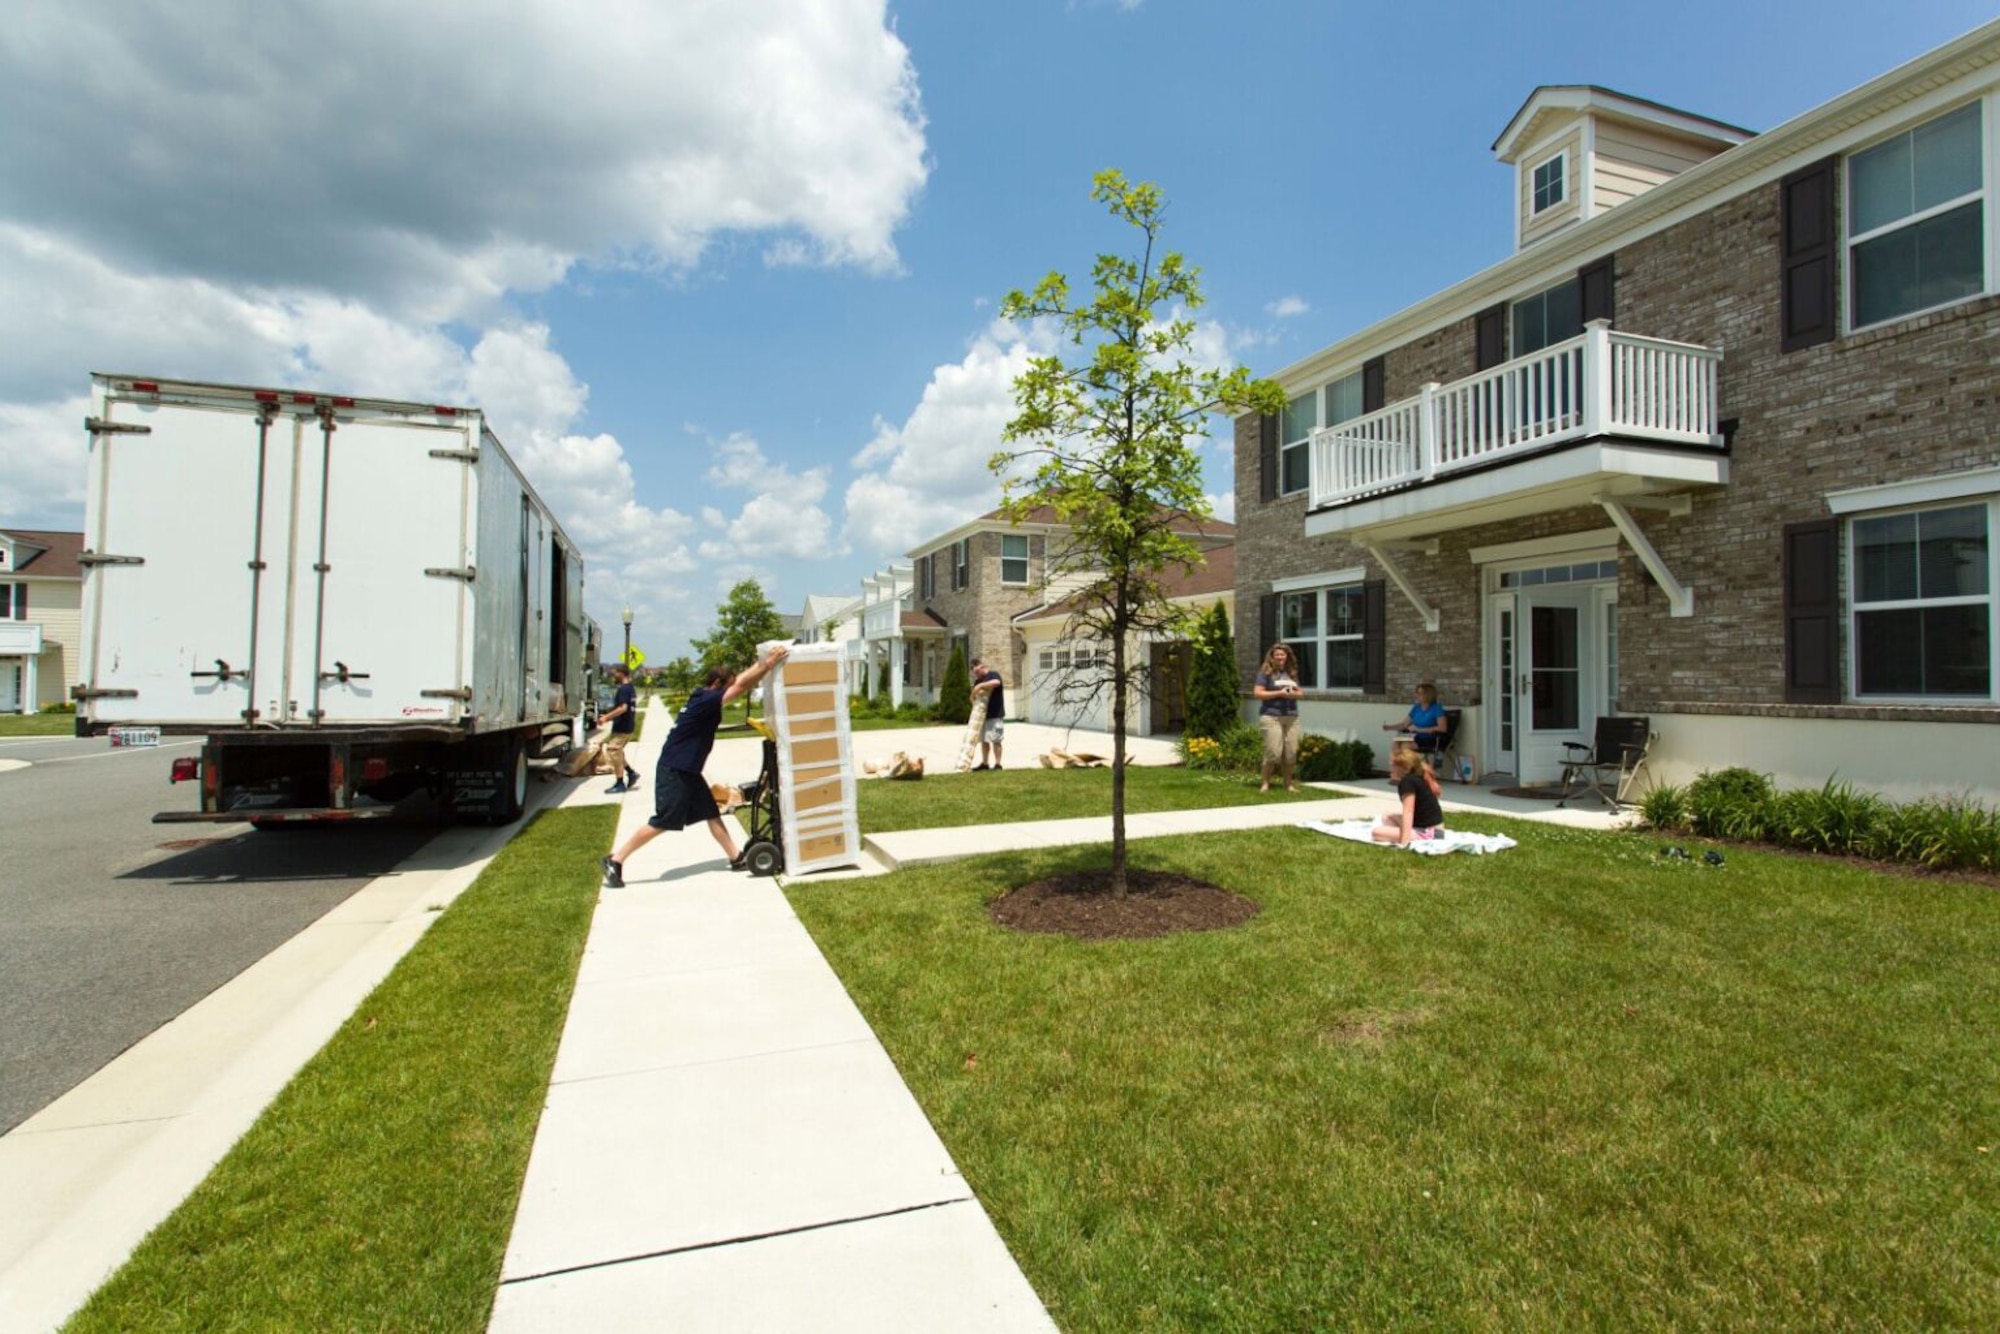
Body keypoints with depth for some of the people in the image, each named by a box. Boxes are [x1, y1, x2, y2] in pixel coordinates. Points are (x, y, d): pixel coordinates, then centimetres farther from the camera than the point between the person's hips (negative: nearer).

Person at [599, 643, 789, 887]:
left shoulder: (705, 698, 8)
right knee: (661, 823, -6)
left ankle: (736, 858, 14)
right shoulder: (705, 700, -18)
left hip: (687, 771, 10)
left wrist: (764, 663, 7)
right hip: (674, 771, -10)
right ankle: (615, 861, 4)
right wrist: (768, 664, -18)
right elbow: (741, 686, -21)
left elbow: (740, 680, 12)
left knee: (712, 813, 10)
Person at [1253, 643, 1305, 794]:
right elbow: (1257, 693, -7)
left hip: (1291, 717, 6)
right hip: (1272, 716, -6)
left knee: (1291, 752, 2)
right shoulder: (1266, 672, 0)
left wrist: (1295, 694, -2)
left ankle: (1288, 783, 13)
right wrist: (1279, 693, -13)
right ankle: (1265, 783, -1)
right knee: (1273, 751, -12)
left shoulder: (1292, 673, 18)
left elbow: (1300, 693, 22)